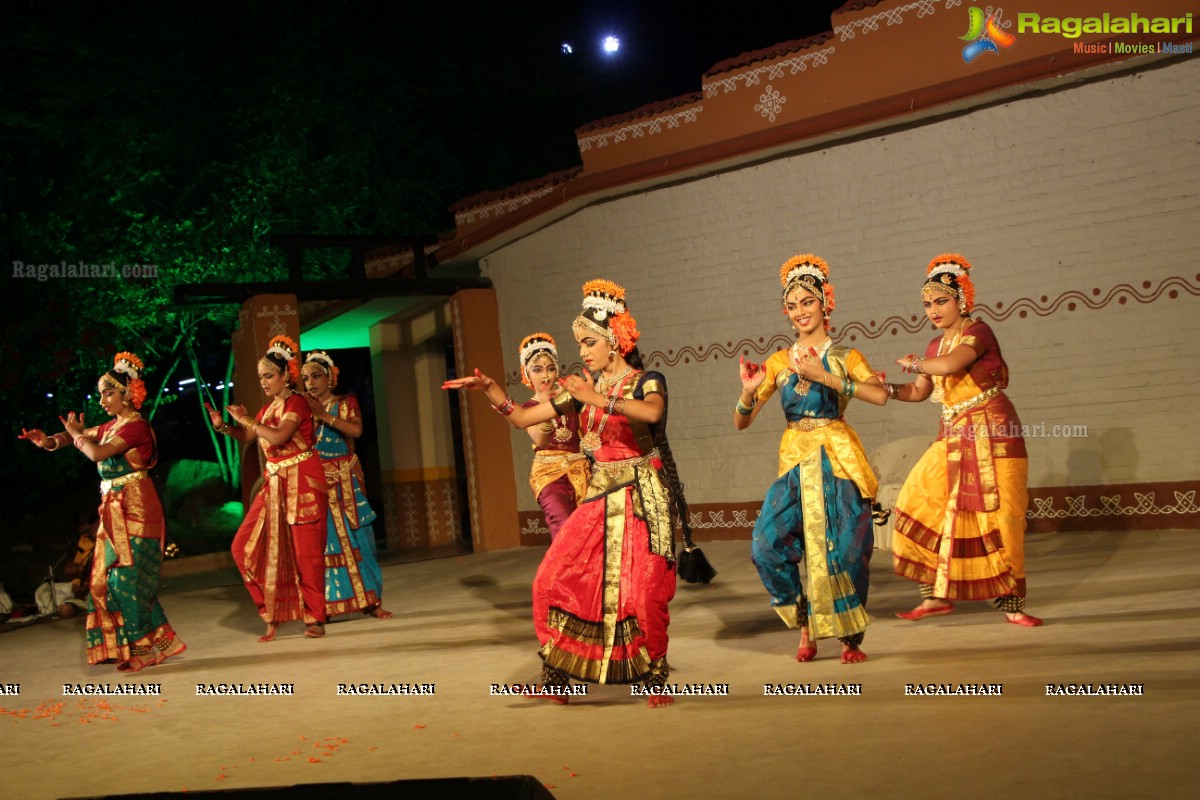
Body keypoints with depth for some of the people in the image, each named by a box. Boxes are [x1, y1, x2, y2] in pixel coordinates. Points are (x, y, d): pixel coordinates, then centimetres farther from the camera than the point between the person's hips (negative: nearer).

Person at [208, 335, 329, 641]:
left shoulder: (296, 402, -9)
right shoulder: (269, 407, 14)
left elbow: (278, 436, -24)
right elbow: (247, 437, 15)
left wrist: (246, 419, -15)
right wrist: (224, 427, -2)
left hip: (302, 481, -8)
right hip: (275, 482, 8)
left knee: (306, 550, -5)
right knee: (247, 546, 3)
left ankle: (315, 618, 6)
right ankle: (273, 612, 13)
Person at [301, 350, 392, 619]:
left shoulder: (346, 403, 5)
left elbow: (356, 429, -15)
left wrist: (324, 415, -17)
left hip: (346, 481, -1)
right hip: (318, 482, 1)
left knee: (355, 539, 0)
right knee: (323, 541, -2)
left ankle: (370, 600, 7)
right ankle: (326, 605, 3)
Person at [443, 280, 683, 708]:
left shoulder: (647, 381, -3)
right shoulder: (585, 387, 11)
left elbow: (652, 412, -29)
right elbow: (523, 417, 9)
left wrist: (599, 399, -37)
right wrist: (491, 390, -6)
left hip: (641, 498, -5)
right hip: (598, 498, 5)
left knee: (642, 591, -10)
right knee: (553, 579, -3)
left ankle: (654, 677, 9)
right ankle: (555, 674, 9)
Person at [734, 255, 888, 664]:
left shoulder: (845, 357, 5)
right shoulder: (779, 361, 11)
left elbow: (880, 395, -15)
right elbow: (742, 421, 7)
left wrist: (824, 376, -19)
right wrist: (749, 390, -14)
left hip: (838, 459, -2)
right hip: (795, 461, 2)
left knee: (845, 548, -7)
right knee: (767, 545, -14)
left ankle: (852, 638, 14)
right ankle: (805, 627, 7)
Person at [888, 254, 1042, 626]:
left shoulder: (978, 331, -9)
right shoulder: (936, 345, 15)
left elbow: (949, 365, -27)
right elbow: (919, 391, 17)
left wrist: (913, 363, -10)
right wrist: (887, 388, 1)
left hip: (991, 432, -8)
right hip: (954, 435, 8)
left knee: (995, 515, -8)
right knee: (922, 502, -2)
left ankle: (1011, 604, 2)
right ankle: (936, 595, 5)